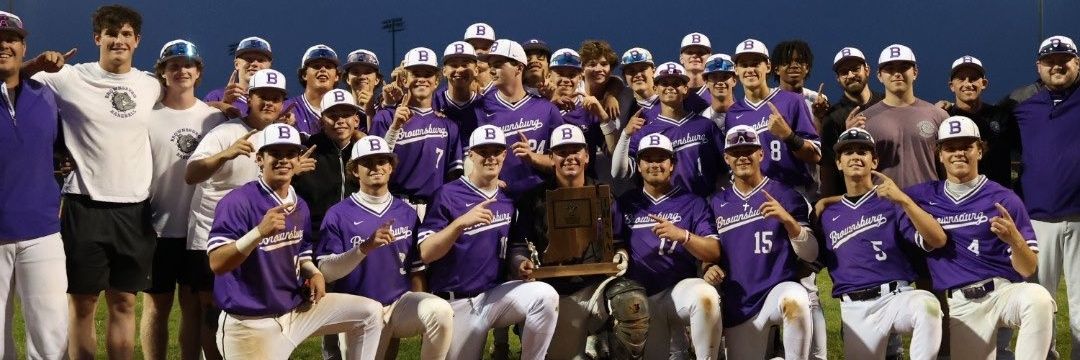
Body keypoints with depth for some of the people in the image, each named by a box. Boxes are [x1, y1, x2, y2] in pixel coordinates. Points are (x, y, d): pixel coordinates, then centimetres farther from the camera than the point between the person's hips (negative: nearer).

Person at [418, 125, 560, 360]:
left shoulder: (508, 200, 8)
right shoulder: (449, 195, -7)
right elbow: (426, 253, -15)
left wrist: (521, 265, 1)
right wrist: (461, 222, -28)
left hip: (495, 295, 3)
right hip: (456, 304, -3)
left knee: (545, 296, -24)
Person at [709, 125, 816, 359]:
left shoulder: (785, 196, 0)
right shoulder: (717, 204, 11)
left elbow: (810, 254, -5)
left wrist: (788, 220, -21)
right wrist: (709, 268, -3)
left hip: (779, 289, -4)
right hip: (736, 306, 4)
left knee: (794, 299, -38)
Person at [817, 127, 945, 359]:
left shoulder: (891, 202, 4)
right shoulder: (828, 215, 15)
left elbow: (937, 240, -8)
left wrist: (903, 200, -20)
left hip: (896, 296, -3)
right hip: (854, 310, 4)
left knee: (926, 305, -35)